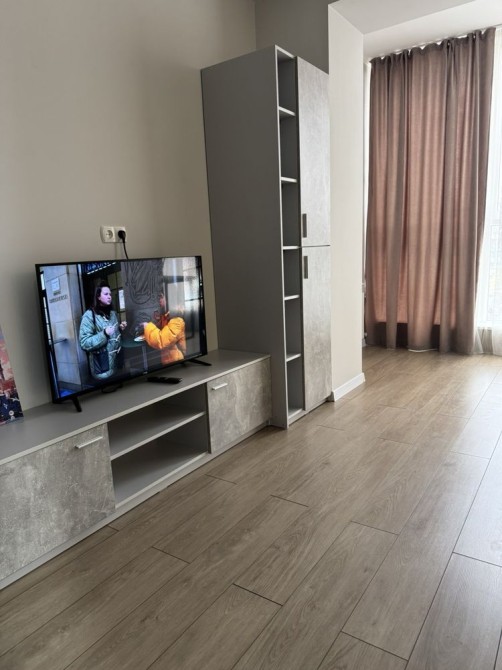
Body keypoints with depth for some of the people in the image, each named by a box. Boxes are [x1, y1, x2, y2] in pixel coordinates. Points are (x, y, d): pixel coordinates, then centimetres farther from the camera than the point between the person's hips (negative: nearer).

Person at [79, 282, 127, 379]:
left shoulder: (113, 313, 9)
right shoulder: (89, 315, -10)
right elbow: (84, 343, -16)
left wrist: (120, 329, 3)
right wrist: (104, 334, -25)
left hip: (117, 359, 6)